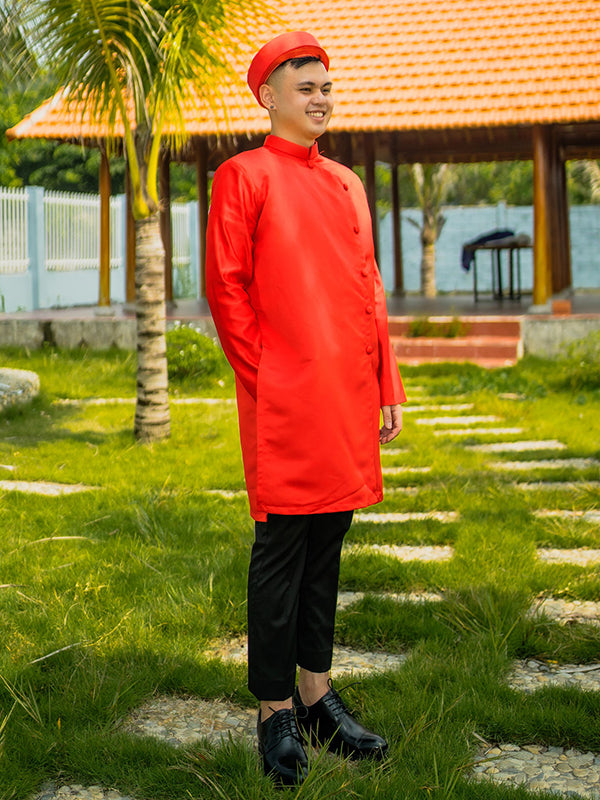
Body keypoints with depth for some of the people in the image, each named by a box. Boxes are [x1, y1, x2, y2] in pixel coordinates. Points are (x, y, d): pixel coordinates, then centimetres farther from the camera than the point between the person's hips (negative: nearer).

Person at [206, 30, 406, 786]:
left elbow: (369, 291, 17)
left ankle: (318, 694, 25)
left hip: (350, 401, 6)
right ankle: (276, 714, 12)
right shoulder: (243, 176, -2)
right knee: (281, 553, 0)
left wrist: (387, 387, 11)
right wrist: (265, 378, -11)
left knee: (327, 547, 13)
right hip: (284, 406, -6)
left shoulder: (348, 184, 17)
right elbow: (224, 287, -6)